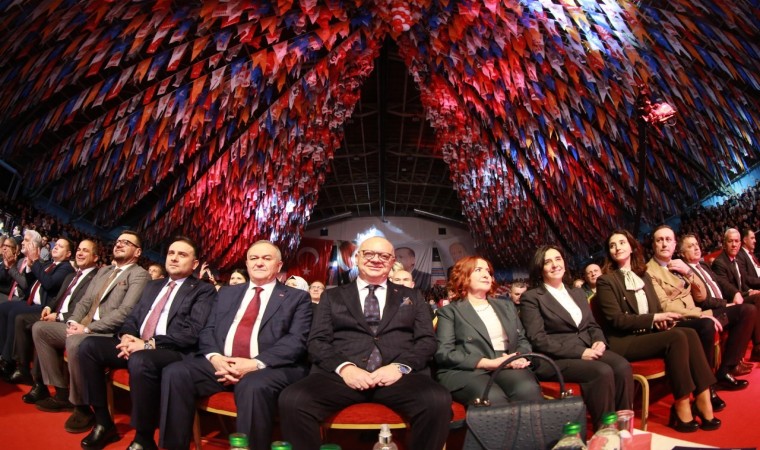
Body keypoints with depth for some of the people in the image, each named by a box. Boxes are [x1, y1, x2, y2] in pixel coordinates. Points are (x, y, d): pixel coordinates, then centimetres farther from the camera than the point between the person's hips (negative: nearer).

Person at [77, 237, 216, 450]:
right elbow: (133, 317, 19)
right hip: (137, 345, 8)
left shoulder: (204, 291, -2)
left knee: (140, 360, -36)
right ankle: (104, 423, 4)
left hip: (173, 352, -8)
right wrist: (127, 335, -4)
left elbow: (192, 332, -13)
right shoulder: (152, 285, 22)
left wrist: (150, 343, -19)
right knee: (89, 346, -7)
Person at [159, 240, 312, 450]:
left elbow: (297, 341, -4)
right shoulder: (227, 293, 23)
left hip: (270, 367, -4)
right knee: (175, 372, -19)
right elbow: (208, 330, 16)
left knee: (254, 387, -37)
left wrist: (256, 363, -18)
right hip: (221, 363, 5)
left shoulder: (297, 297, 8)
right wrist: (214, 356, -9)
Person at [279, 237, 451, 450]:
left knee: (438, 402, -31)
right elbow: (317, 341, 9)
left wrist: (401, 366, -9)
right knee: (292, 400, -29)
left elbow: (427, 340, 11)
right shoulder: (332, 296, 19)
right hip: (341, 373, 0)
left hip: (399, 375, 1)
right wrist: (344, 367, -11)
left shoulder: (412, 296, 20)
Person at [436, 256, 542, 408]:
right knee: (493, 398, -36)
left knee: (528, 390, -31)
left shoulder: (507, 306, 26)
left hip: (508, 366, 4)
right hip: (465, 371, -4)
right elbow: (443, 353, -4)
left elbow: (522, 340, 22)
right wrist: (491, 363, -13)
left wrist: (519, 356, -4)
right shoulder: (449, 311, 8)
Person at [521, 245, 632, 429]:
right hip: (556, 359, -6)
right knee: (603, 372, -30)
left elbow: (592, 325, 20)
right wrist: (579, 352, -17)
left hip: (588, 350, 6)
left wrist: (599, 341, -4)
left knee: (622, 367, -23)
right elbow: (538, 339, -11)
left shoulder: (577, 292, 21)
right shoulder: (532, 298, -2)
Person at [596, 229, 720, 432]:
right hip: (623, 342, -6)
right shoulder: (605, 281, -5)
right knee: (677, 337, -27)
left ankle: (703, 401, -21)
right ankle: (681, 408, -22)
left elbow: (656, 309, 19)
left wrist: (662, 320, -5)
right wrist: (654, 318, -17)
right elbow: (616, 319, -12)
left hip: (648, 334, 6)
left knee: (689, 333, -21)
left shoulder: (643, 275, 17)